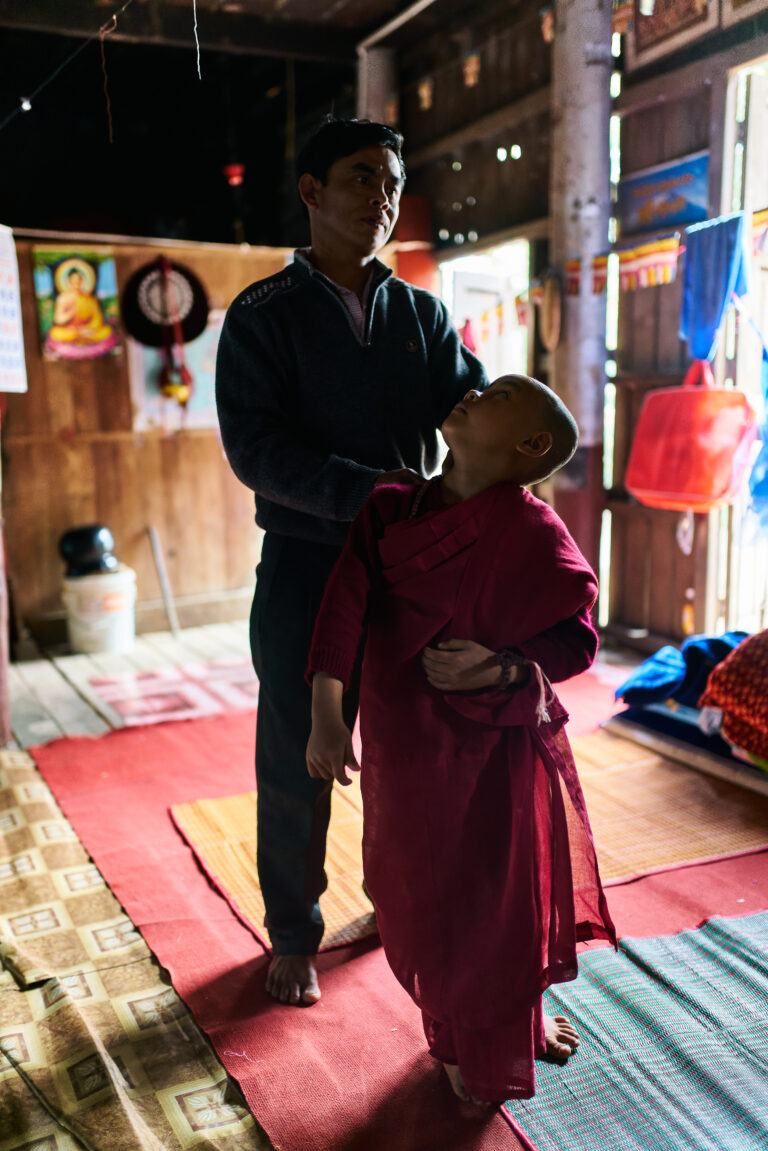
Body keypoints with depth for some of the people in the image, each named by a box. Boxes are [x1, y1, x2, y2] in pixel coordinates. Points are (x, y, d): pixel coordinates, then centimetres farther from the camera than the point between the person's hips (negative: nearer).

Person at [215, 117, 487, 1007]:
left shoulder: (420, 313, 10)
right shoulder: (263, 315, -2)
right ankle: (294, 935, 28)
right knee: (296, 761, 8)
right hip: (305, 565, -3)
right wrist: (360, 491, -27)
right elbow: (253, 448, -13)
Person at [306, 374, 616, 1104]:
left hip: (498, 741, -2)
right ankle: (458, 1030, 41)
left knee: (503, 892, 12)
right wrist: (325, 713, -19)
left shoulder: (532, 532, -10)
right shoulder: (390, 510, 0)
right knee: (426, 894, 13)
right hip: (410, 741, 2)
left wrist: (498, 668, -24)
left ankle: (503, 1035, 43)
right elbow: (343, 604, -10)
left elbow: (575, 639, -8)